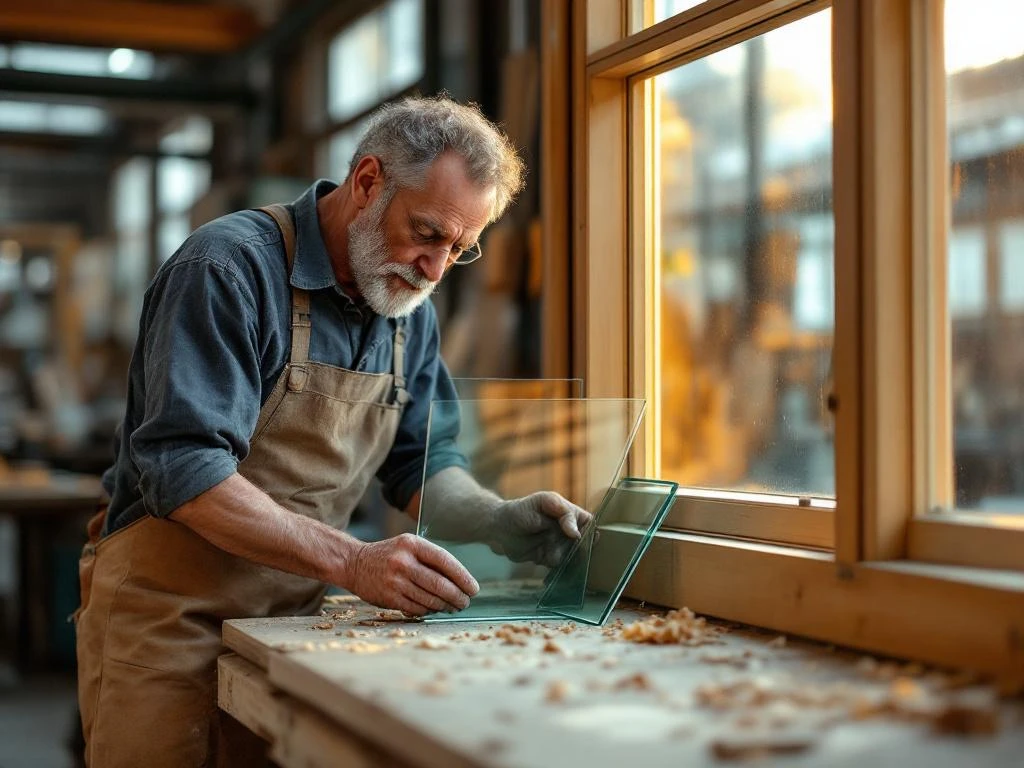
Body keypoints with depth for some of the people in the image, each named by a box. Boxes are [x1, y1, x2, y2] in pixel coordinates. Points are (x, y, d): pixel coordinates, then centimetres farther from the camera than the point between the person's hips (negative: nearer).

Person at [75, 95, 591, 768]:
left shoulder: (409, 305, 7)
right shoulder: (230, 266, -17)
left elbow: (421, 458, 14)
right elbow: (184, 470, -25)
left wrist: (496, 521, -7)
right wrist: (352, 562, -33)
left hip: (295, 618, 6)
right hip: (170, 615, -6)